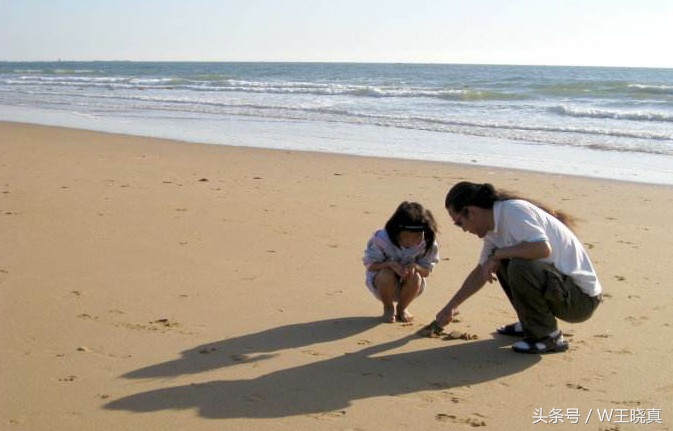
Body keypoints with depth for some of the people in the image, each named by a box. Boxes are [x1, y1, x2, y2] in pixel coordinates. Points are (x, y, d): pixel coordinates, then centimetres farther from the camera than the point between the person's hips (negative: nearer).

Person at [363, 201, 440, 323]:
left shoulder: (426, 243, -21)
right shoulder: (382, 239, -27)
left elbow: (427, 271, -12)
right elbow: (370, 265, -20)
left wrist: (415, 267, -37)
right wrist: (391, 264, -39)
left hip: (408, 284, 2)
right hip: (381, 282, -2)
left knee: (415, 277, -33)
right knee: (387, 274, -37)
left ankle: (401, 308, 0)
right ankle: (388, 308, -4)